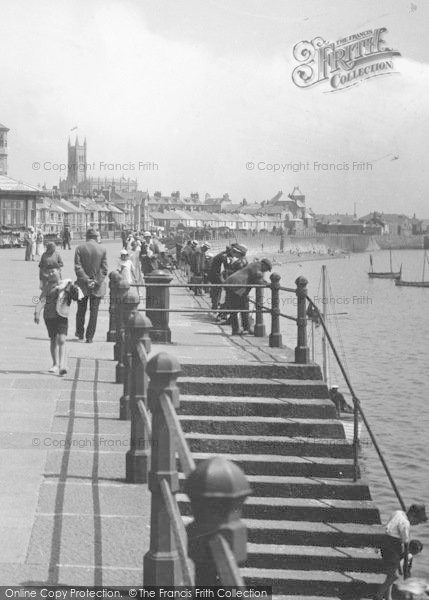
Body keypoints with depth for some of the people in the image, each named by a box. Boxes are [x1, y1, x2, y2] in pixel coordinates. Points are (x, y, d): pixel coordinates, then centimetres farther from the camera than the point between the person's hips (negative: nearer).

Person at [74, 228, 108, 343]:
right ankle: (89, 336, 3)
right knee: (94, 311, 4)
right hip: (97, 286, 0)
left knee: (81, 310, 17)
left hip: (82, 285, 0)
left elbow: (77, 267, -10)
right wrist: (97, 281, -7)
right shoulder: (102, 249, -3)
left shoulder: (80, 248, -4)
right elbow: (104, 269, -7)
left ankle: (80, 333, 27)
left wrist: (86, 280, -11)